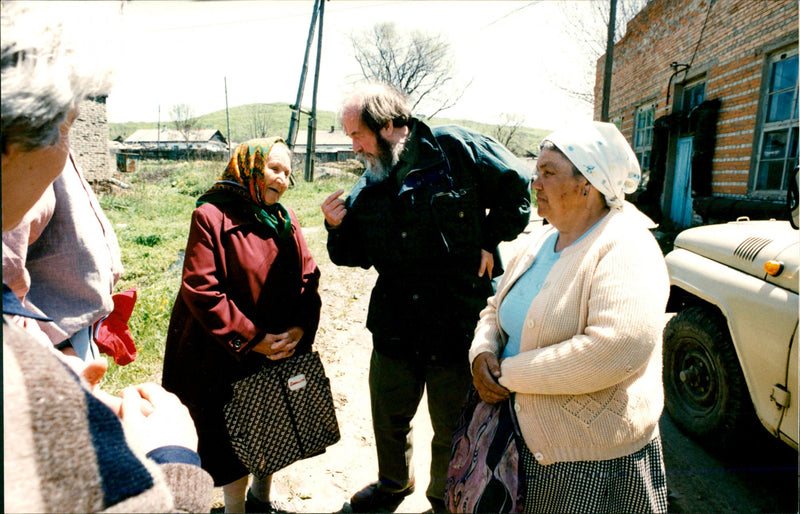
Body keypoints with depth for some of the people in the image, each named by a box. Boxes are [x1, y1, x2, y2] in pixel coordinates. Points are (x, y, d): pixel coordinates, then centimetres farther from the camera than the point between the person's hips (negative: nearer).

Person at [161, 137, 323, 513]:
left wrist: (300, 329, -14)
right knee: (233, 436, 11)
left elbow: (308, 278, 2)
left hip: (281, 353, 6)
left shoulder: (285, 220, 5)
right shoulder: (211, 216, -13)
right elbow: (200, 289, -20)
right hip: (228, 356, -5)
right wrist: (253, 338, -19)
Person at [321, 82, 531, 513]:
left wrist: (490, 241, -6)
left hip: (459, 325, -4)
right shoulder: (368, 187, 6)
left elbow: (517, 185, -2)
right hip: (395, 327, 5)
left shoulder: (456, 149, -10)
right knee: (388, 417, 21)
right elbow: (354, 255, 12)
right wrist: (337, 228, -8)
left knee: (452, 428, 14)